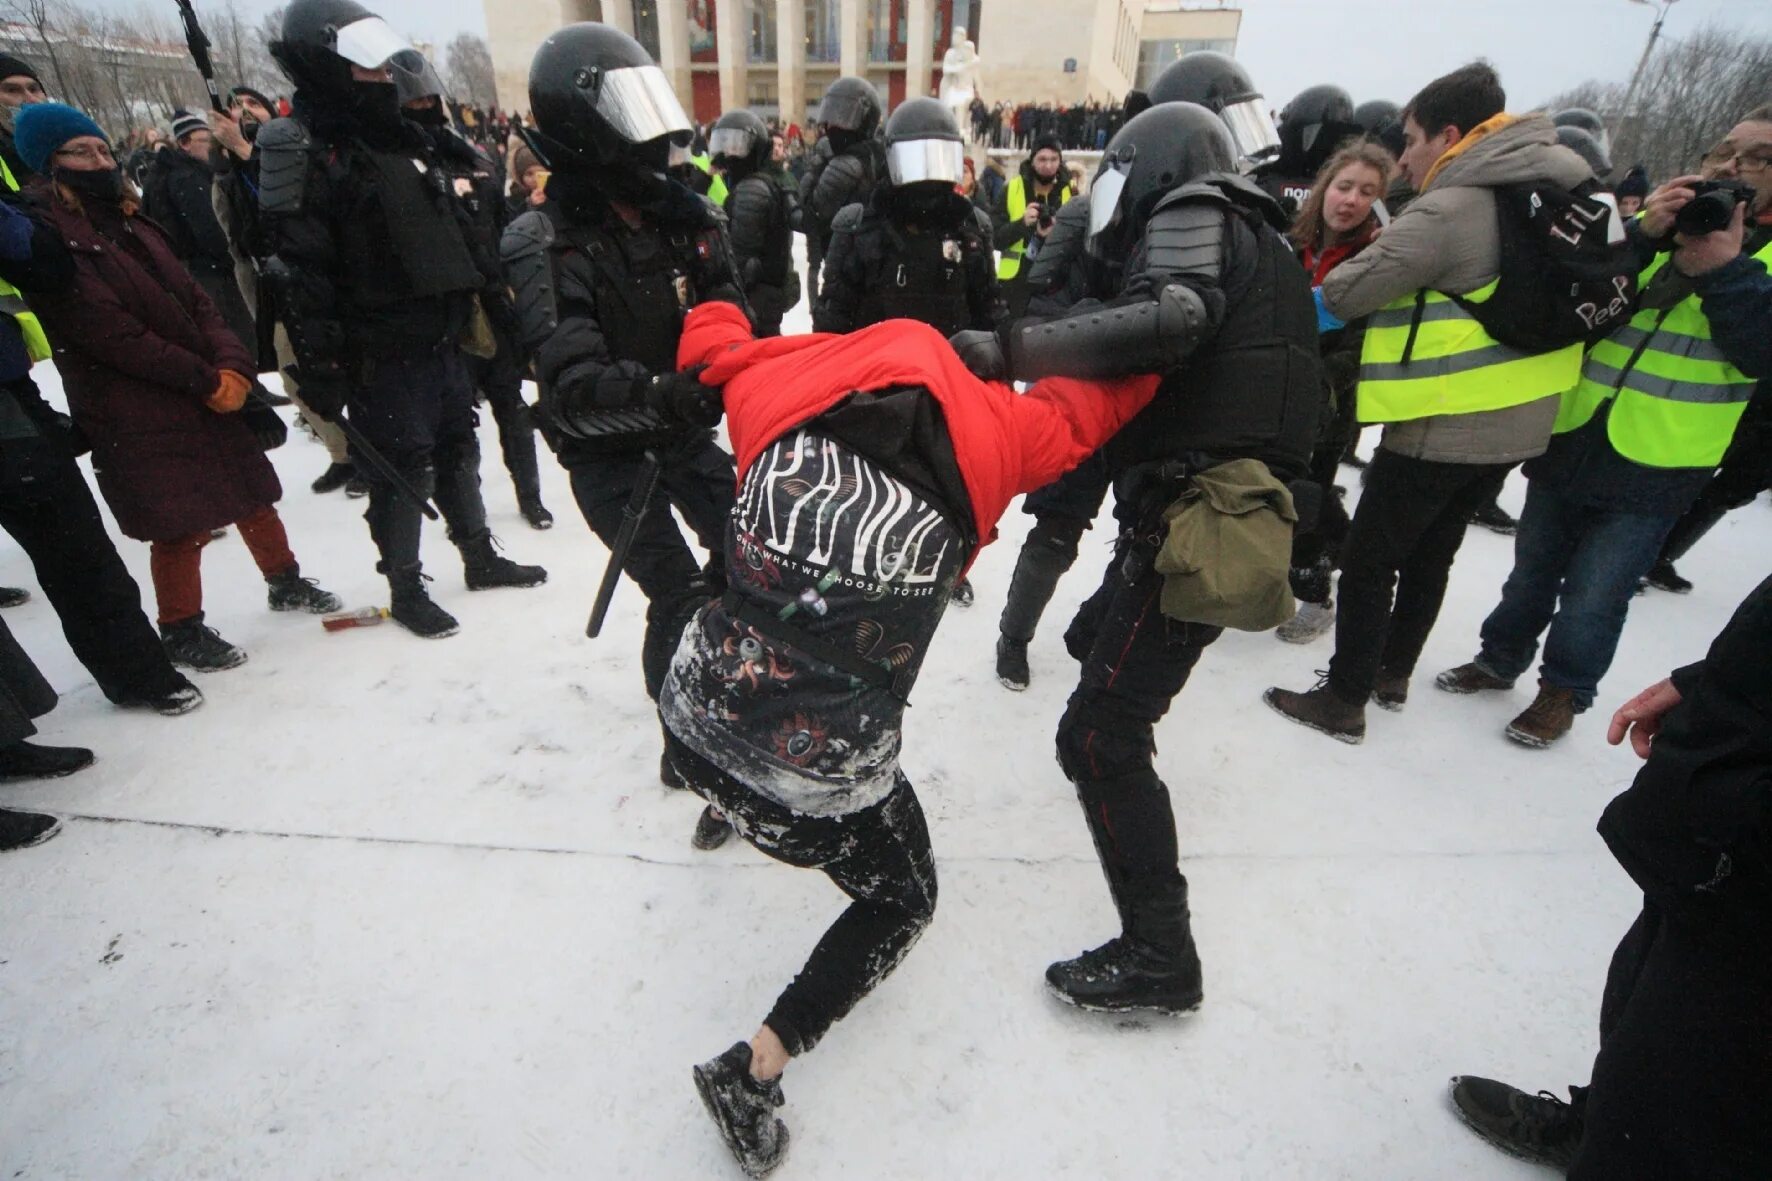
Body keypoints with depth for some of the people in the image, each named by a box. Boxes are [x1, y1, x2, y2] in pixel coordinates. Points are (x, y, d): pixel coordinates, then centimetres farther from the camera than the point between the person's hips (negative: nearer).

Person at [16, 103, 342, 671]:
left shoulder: (129, 223, 13)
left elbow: (196, 301, 6)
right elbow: (111, 334, -17)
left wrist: (232, 368, -10)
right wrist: (206, 380, -16)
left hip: (211, 393, 7)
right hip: (135, 416, -7)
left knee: (252, 492, 14)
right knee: (183, 525, -2)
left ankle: (286, 582, 33)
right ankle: (180, 630, 17)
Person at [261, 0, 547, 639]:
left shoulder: (399, 136, 14)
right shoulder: (304, 152, -12)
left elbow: (451, 232, 21)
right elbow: (297, 270, -17)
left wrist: (471, 307, 20)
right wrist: (323, 370, -19)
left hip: (441, 335, 8)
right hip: (381, 352, -8)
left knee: (458, 449, 16)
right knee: (400, 471, 0)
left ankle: (480, 557, 31)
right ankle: (405, 589, 15)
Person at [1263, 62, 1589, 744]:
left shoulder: (1449, 209, -18)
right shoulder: (1553, 196, 9)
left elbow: (1342, 293, -19)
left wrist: (1315, 297, 2)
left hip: (1440, 426, -8)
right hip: (1517, 422, 9)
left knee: (1368, 561, 2)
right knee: (1431, 554, 20)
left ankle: (1343, 701, 10)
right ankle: (1392, 674, 34)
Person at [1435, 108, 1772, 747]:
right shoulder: (1663, 220, 10)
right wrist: (1639, 238, -18)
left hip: (1654, 469, -3)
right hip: (1570, 440, 3)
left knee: (1594, 599, 4)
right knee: (1532, 573, 18)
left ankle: (1564, 692, 25)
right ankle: (1500, 659, 36)